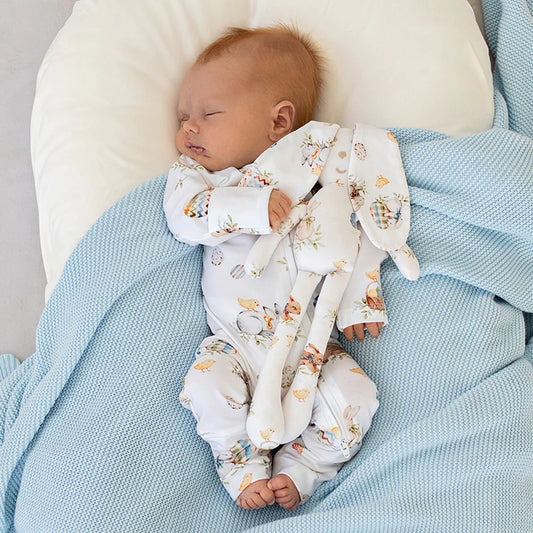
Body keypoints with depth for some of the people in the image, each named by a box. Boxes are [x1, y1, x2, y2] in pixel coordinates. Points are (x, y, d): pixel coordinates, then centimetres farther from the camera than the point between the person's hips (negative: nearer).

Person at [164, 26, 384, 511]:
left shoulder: (317, 168, 4)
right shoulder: (194, 172, 7)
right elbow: (184, 216, -14)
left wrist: (358, 302, -8)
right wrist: (253, 206, -24)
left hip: (313, 344, 0)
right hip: (237, 347, 0)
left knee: (353, 397, -19)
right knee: (205, 384, -24)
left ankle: (297, 472, 0)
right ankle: (246, 472, -3)